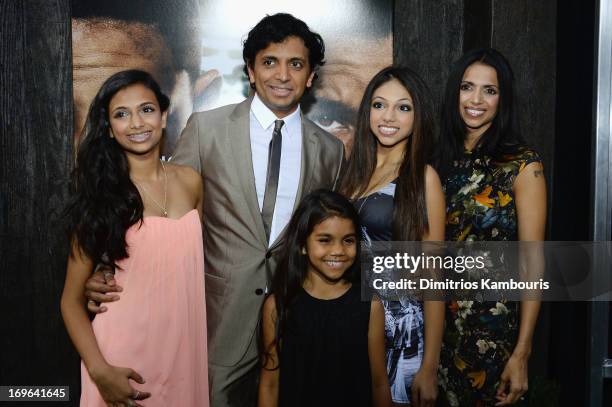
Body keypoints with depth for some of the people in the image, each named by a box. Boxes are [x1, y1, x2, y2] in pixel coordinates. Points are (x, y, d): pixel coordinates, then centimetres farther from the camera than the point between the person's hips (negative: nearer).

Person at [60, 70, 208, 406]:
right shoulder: (100, 194, -8)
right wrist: (99, 370, -18)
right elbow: (71, 298, -6)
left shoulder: (189, 181, 1)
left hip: (183, 347, 4)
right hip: (124, 355, -3)